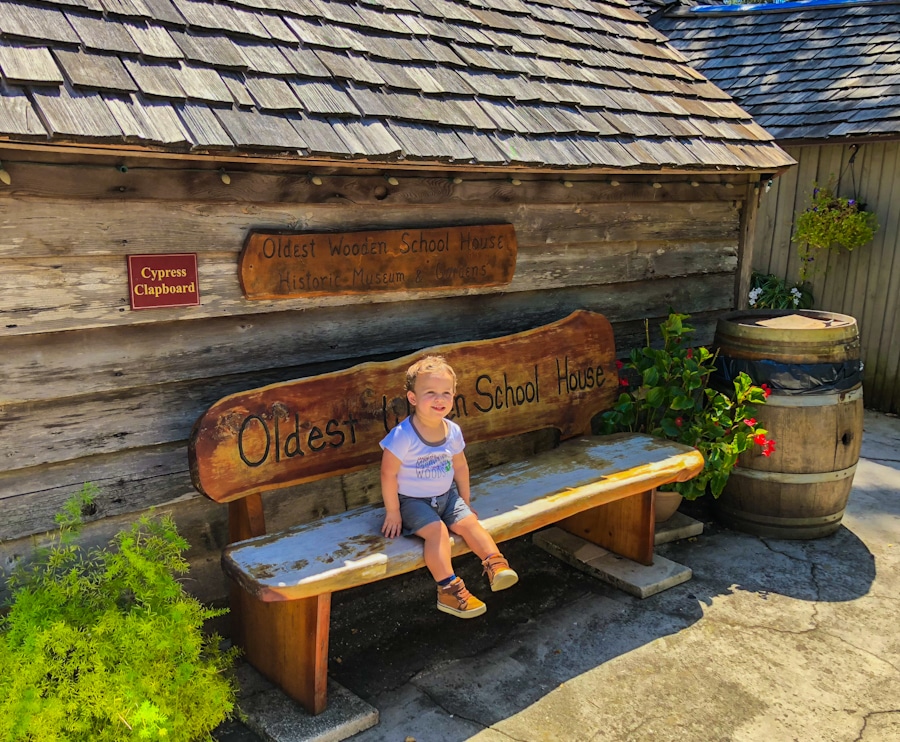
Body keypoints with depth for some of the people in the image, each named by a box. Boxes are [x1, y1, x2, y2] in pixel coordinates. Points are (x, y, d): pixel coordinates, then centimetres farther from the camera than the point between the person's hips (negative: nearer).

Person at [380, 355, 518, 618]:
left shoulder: (452, 431, -4)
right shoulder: (403, 436, -23)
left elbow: (460, 467, 10)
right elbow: (388, 473, -18)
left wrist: (466, 502, 14)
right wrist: (392, 512, -14)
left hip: (447, 496, 6)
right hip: (412, 501, -6)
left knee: (469, 522, -17)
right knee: (437, 530, -27)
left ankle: (496, 565, -19)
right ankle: (449, 591, -26)